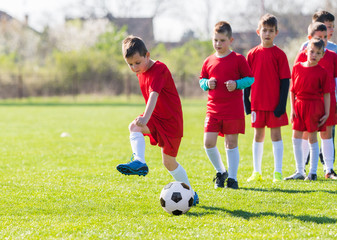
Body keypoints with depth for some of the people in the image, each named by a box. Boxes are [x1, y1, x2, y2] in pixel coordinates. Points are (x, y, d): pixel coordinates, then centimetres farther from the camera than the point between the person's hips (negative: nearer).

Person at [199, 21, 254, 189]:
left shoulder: (238, 59, -3)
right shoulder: (209, 61, 8)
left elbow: (250, 79, 1)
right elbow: (201, 80, 19)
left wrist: (237, 84, -16)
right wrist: (207, 83, -3)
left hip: (233, 109, -3)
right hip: (213, 109, 4)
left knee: (231, 143, 0)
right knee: (208, 142, -5)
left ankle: (232, 178, 11)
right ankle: (220, 172, 17)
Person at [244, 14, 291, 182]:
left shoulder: (279, 54, -3)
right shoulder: (252, 54, 4)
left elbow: (285, 80, -3)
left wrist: (282, 104, -9)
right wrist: (246, 102, 3)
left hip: (275, 104, -2)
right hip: (257, 103, 2)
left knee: (276, 135, 1)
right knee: (258, 136, 8)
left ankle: (278, 172, 5)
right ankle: (257, 172, 15)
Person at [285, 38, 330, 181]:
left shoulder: (322, 72, -4)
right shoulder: (297, 68, 4)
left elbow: (326, 94, -2)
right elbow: (292, 90, 7)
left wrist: (326, 113, -5)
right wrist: (292, 108, 2)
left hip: (314, 106, -3)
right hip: (299, 106, 3)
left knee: (312, 138, 2)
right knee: (296, 137, 2)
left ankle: (313, 172, 11)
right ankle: (299, 172, 11)